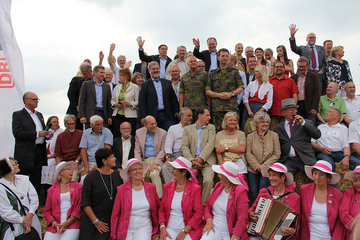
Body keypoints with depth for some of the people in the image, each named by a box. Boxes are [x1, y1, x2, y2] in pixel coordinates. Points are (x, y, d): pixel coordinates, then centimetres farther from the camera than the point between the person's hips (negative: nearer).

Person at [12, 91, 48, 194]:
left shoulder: (39, 115, 20)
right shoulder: (18, 115, -1)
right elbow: (17, 133, -14)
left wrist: (47, 134, 4)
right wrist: (37, 134, -17)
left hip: (39, 150, 6)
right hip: (25, 153, -6)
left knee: (36, 181, 10)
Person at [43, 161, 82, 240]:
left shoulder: (78, 187, 13)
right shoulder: (52, 190, 16)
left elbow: (79, 207, 4)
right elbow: (46, 211, 11)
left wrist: (69, 221, -10)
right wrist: (54, 224, -6)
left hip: (72, 224, -1)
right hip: (54, 226, 2)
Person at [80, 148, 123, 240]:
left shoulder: (117, 175, 4)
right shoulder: (91, 177, -6)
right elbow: (85, 203, -6)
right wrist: (96, 221, -8)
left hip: (112, 222, 2)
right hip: (91, 223, -2)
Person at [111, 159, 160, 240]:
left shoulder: (151, 187, 3)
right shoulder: (121, 189, -2)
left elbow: (158, 207, 18)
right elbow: (115, 215, 2)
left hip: (144, 227, 0)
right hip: (125, 228, 1)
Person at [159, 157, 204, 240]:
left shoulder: (195, 188, -5)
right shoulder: (167, 187, 7)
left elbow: (198, 214, -7)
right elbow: (162, 210, 10)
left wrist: (184, 232, -12)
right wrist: (162, 228, -4)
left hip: (189, 229, -3)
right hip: (170, 228, 3)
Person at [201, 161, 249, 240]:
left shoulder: (240, 191, -9)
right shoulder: (218, 186, 10)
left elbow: (242, 218, -14)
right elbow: (207, 205, 13)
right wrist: (209, 221, -4)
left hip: (230, 233, -4)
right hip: (214, 228, 4)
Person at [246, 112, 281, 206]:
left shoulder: (274, 135, 10)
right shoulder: (250, 136, 11)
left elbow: (277, 154, 3)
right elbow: (248, 154, 2)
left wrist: (265, 165, -9)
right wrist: (257, 166, -11)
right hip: (253, 168, 1)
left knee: (263, 188, -22)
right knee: (253, 192, -13)